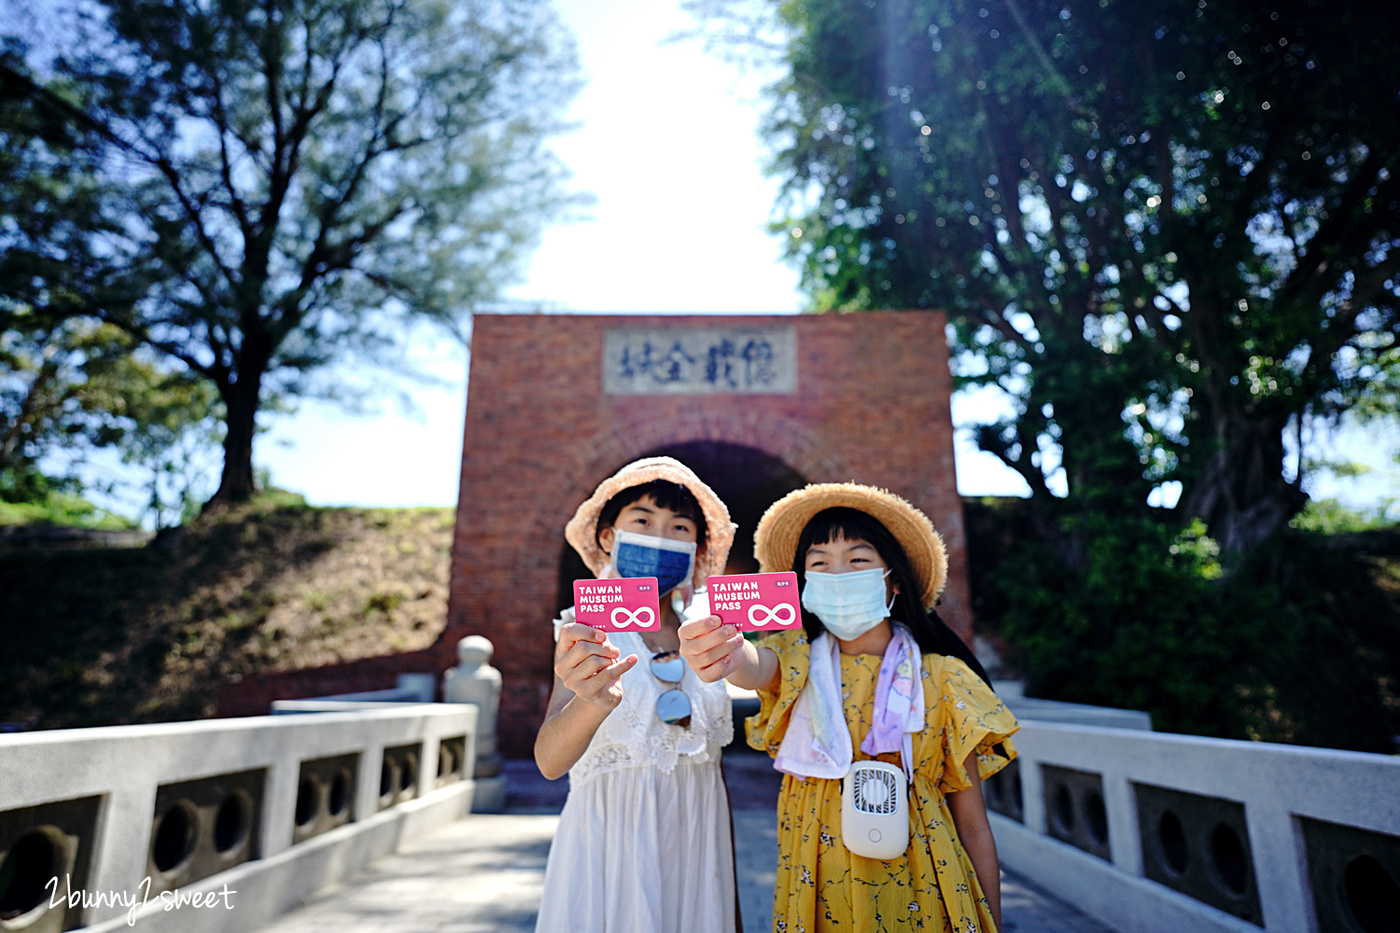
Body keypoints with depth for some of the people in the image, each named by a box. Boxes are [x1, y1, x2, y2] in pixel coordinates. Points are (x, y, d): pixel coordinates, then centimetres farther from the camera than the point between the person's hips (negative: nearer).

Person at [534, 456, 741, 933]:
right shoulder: (586, 632, -7)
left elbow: (714, 761, 10)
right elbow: (549, 761, -23)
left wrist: (731, 895, 10)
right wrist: (591, 701, -44)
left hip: (697, 837, 4)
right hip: (610, 835, -3)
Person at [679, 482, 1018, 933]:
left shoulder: (943, 680, -6)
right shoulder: (798, 662, -6)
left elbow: (974, 828, -1)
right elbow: (756, 666, -32)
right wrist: (726, 656, -54)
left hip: (917, 893, 0)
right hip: (816, 891, 1)